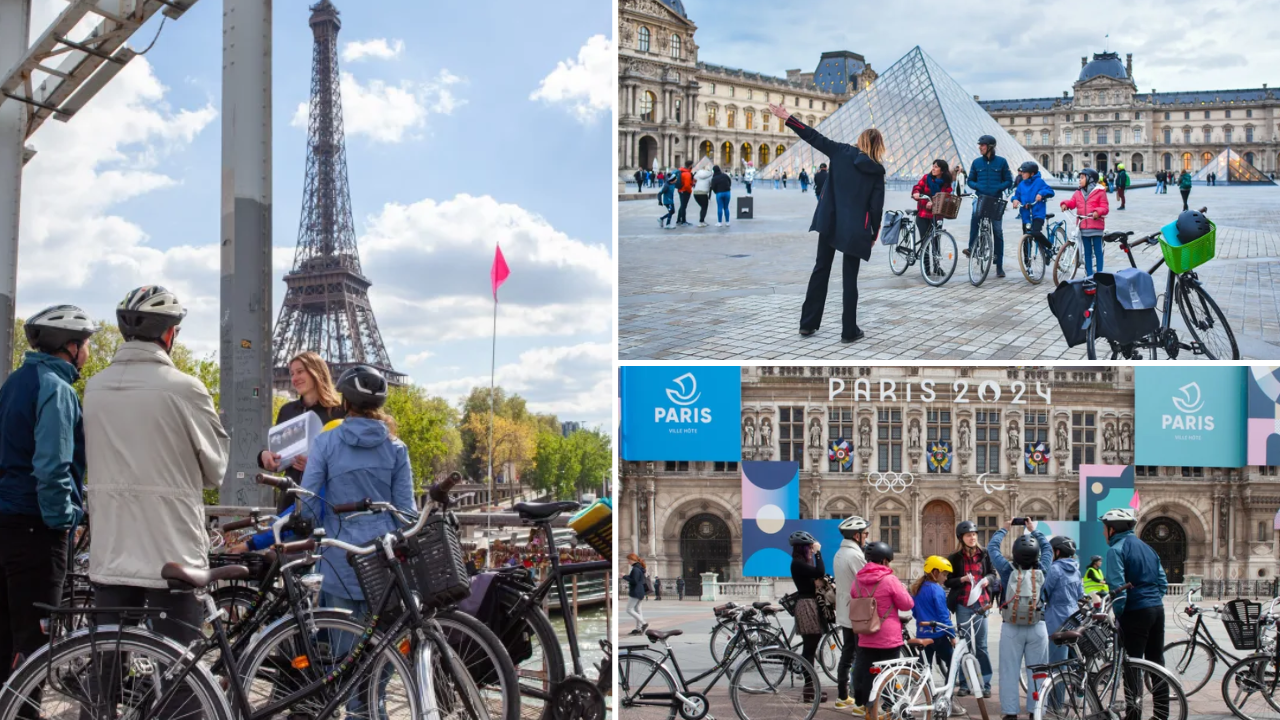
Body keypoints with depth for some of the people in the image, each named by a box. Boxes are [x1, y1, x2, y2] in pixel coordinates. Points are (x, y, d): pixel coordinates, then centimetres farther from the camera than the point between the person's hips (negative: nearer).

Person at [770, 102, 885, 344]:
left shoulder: (841, 152, -1)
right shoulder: (877, 171, -3)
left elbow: (814, 137, -3)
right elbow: (876, 206, -4)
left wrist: (787, 118, 0)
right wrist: (874, 234, 7)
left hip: (830, 222, 2)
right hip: (856, 229, -2)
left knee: (821, 269, 14)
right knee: (850, 278, 5)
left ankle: (808, 324, 16)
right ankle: (849, 331, 7)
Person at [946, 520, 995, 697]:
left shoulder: (984, 556, 5)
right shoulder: (955, 558, 2)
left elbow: (993, 574, 13)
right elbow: (948, 581, 2)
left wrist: (988, 579, -9)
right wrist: (962, 579, -15)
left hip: (980, 604, 0)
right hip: (963, 605, 0)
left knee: (981, 645, 1)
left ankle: (986, 684, 6)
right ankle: (964, 685, 9)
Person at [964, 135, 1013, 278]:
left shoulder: (1001, 162, 1)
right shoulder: (977, 162, 6)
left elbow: (1009, 181, 4)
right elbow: (970, 180, 13)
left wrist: (998, 188, -15)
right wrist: (977, 186, -8)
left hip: (996, 199, -1)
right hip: (981, 197, 1)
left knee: (998, 232, 1)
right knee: (976, 215, -33)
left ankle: (999, 266, 7)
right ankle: (971, 247, -25)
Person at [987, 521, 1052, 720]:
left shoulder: (1008, 570, -10)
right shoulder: (1041, 571, -7)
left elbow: (992, 547, 4)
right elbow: (1047, 548, 12)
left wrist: (1005, 529, 18)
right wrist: (1033, 530, 24)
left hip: (1011, 629, -1)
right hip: (1037, 628, 1)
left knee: (1009, 672, 4)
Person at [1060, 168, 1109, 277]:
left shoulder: (1099, 192, -3)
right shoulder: (1078, 193, 12)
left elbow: (1104, 207, -6)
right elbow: (1072, 202, 4)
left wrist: (1098, 212, -25)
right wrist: (1065, 203, -17)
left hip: (1096, 226, -5)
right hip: (1083, 227, 5)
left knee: (1097, 251, -1)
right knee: (1087, 251, 11)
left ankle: (1099, 273, 4)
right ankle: (1089, 274, 17)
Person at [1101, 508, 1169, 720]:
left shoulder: (1116, 549, -9)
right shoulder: (1146, 547, 15)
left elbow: (1117, 586, -18)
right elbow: (1163, 582, 14)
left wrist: (1117, 614, -10)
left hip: (1135, 613, -8)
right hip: (1157, 609, 8)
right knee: (1156, 661, 14)